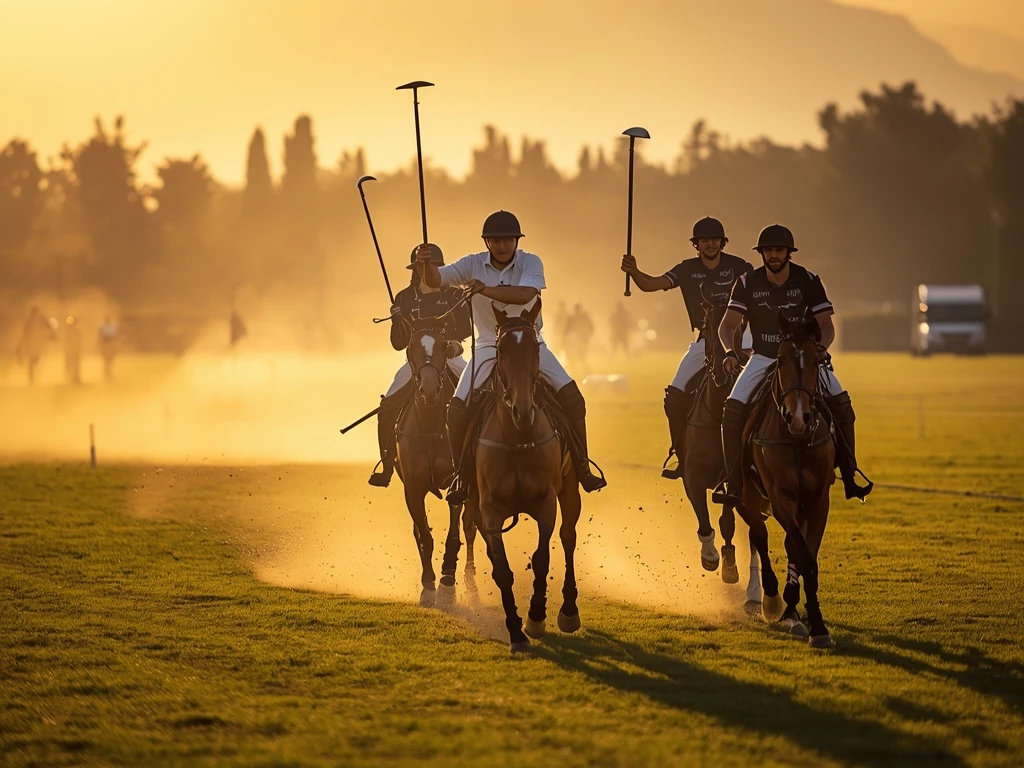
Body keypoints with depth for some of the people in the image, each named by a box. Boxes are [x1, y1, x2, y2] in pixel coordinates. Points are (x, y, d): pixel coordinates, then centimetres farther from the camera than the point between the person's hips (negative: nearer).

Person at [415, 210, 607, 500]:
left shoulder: (530, 263, -13)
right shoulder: (473, 265, -7)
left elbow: (526, 294, -33)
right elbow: (435, 280, -15)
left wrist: (486, 290, -47)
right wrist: (426, 263, -39)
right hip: (489, 346, 1)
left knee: (572, 398, -14)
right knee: (457, 410, -14)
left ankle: (581, 468, 0)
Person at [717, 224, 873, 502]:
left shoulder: (808, 281, -7)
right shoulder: (748, 283, -6)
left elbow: (826, 326, -6)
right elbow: (728, 325, -5)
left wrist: (820, 348, -27)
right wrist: (730, 352, -26)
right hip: (763, 358, 0)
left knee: (840, 403, -19)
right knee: (733, 410, -22)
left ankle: (849, 477, -9)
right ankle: (733, 484, -15)